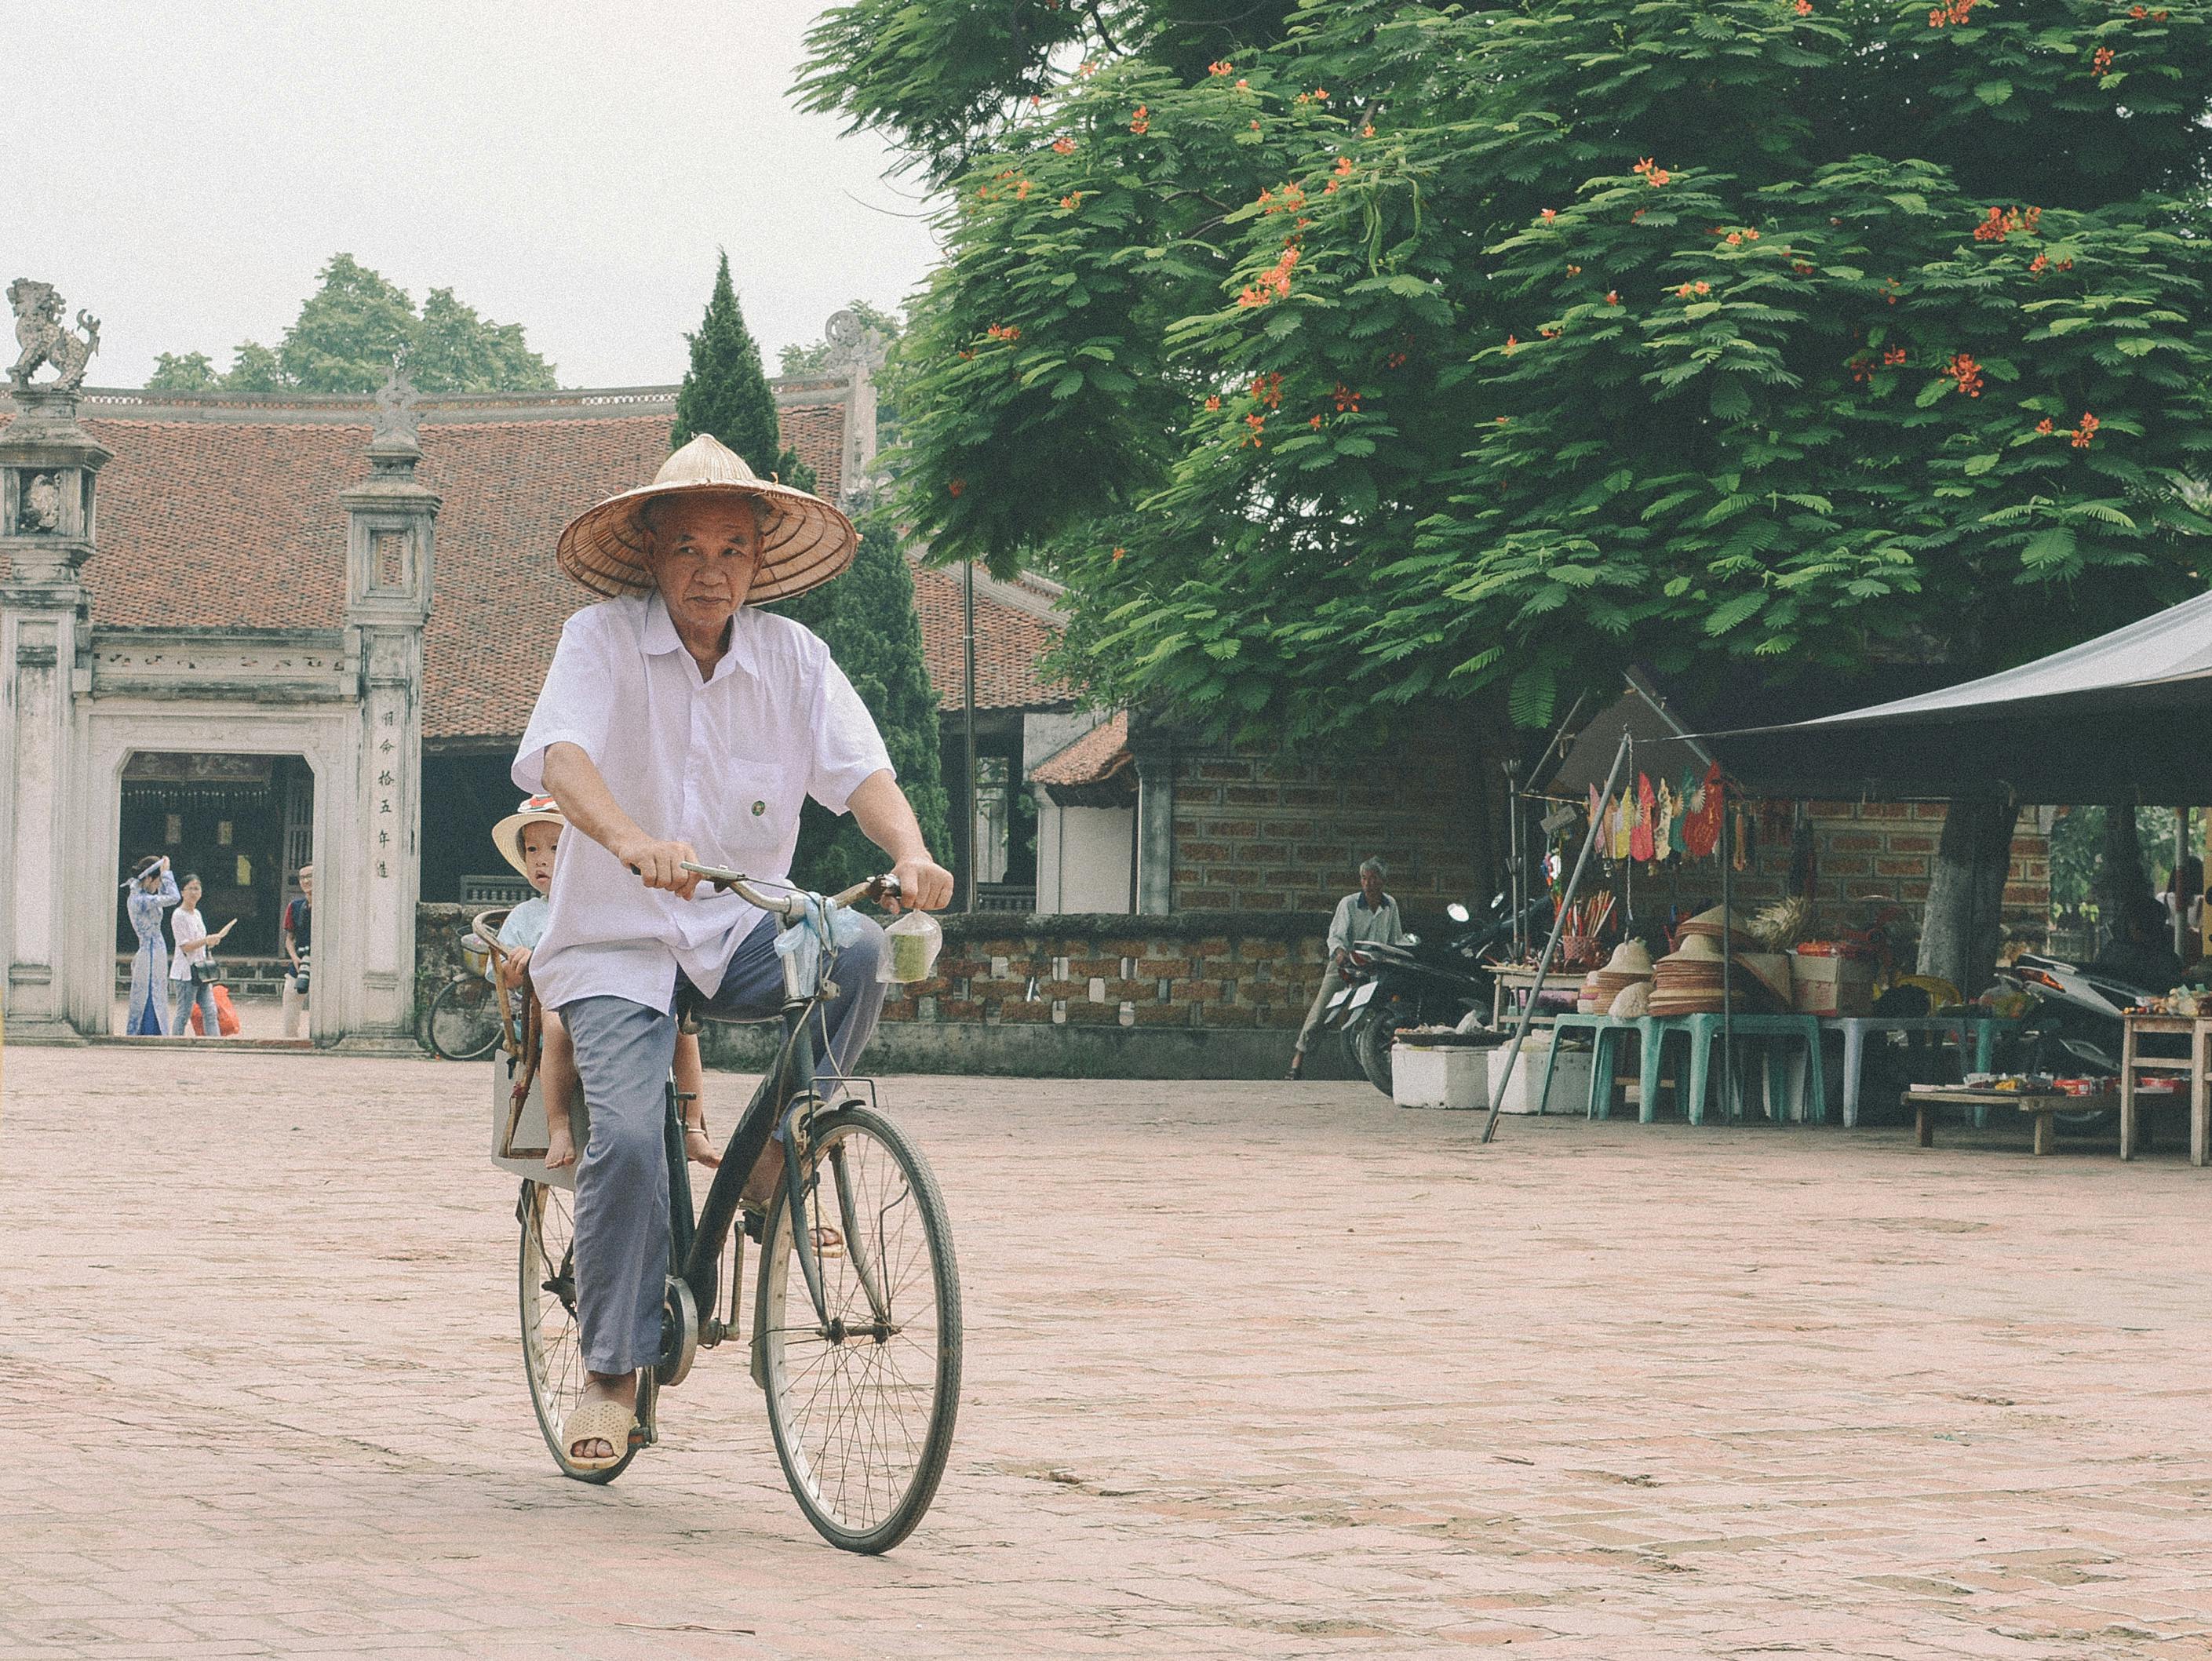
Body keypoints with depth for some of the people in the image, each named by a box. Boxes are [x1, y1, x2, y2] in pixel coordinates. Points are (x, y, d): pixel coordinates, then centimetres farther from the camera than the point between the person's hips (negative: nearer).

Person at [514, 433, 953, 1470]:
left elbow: (859, 770, -8)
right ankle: (612, 1373, -5)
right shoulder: (603, 641, -7)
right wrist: (631, 840, -46)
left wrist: (909, 850, -31)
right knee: (627, 1138, -22)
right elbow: (555, 756, -25)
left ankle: (776, 1162, -9)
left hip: (742, 933, 3)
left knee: (855, 952, -29)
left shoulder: (791, 657, 3)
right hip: (617, 945, -3)